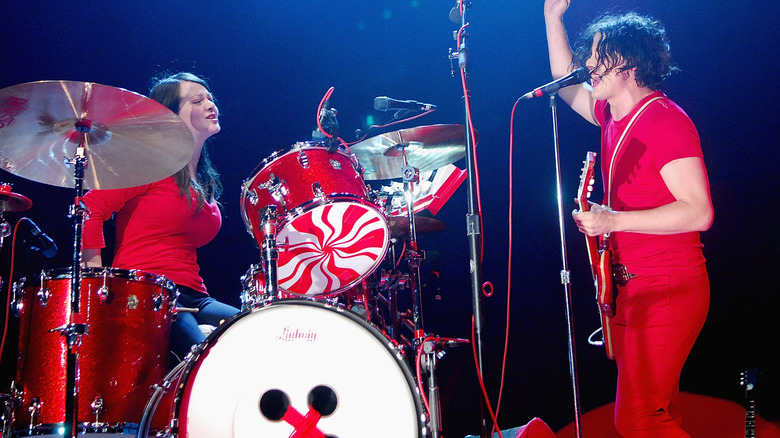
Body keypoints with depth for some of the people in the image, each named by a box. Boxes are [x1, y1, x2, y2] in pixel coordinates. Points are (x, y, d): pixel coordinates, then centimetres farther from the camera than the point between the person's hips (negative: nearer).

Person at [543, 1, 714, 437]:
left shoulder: (664, 119, -17)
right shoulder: (613, 114, 9)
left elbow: (699, 212, -23)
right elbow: (568, 85, 28)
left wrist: (613, 220, -26)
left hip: (668, 290, -9)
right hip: (632, 286, 9)